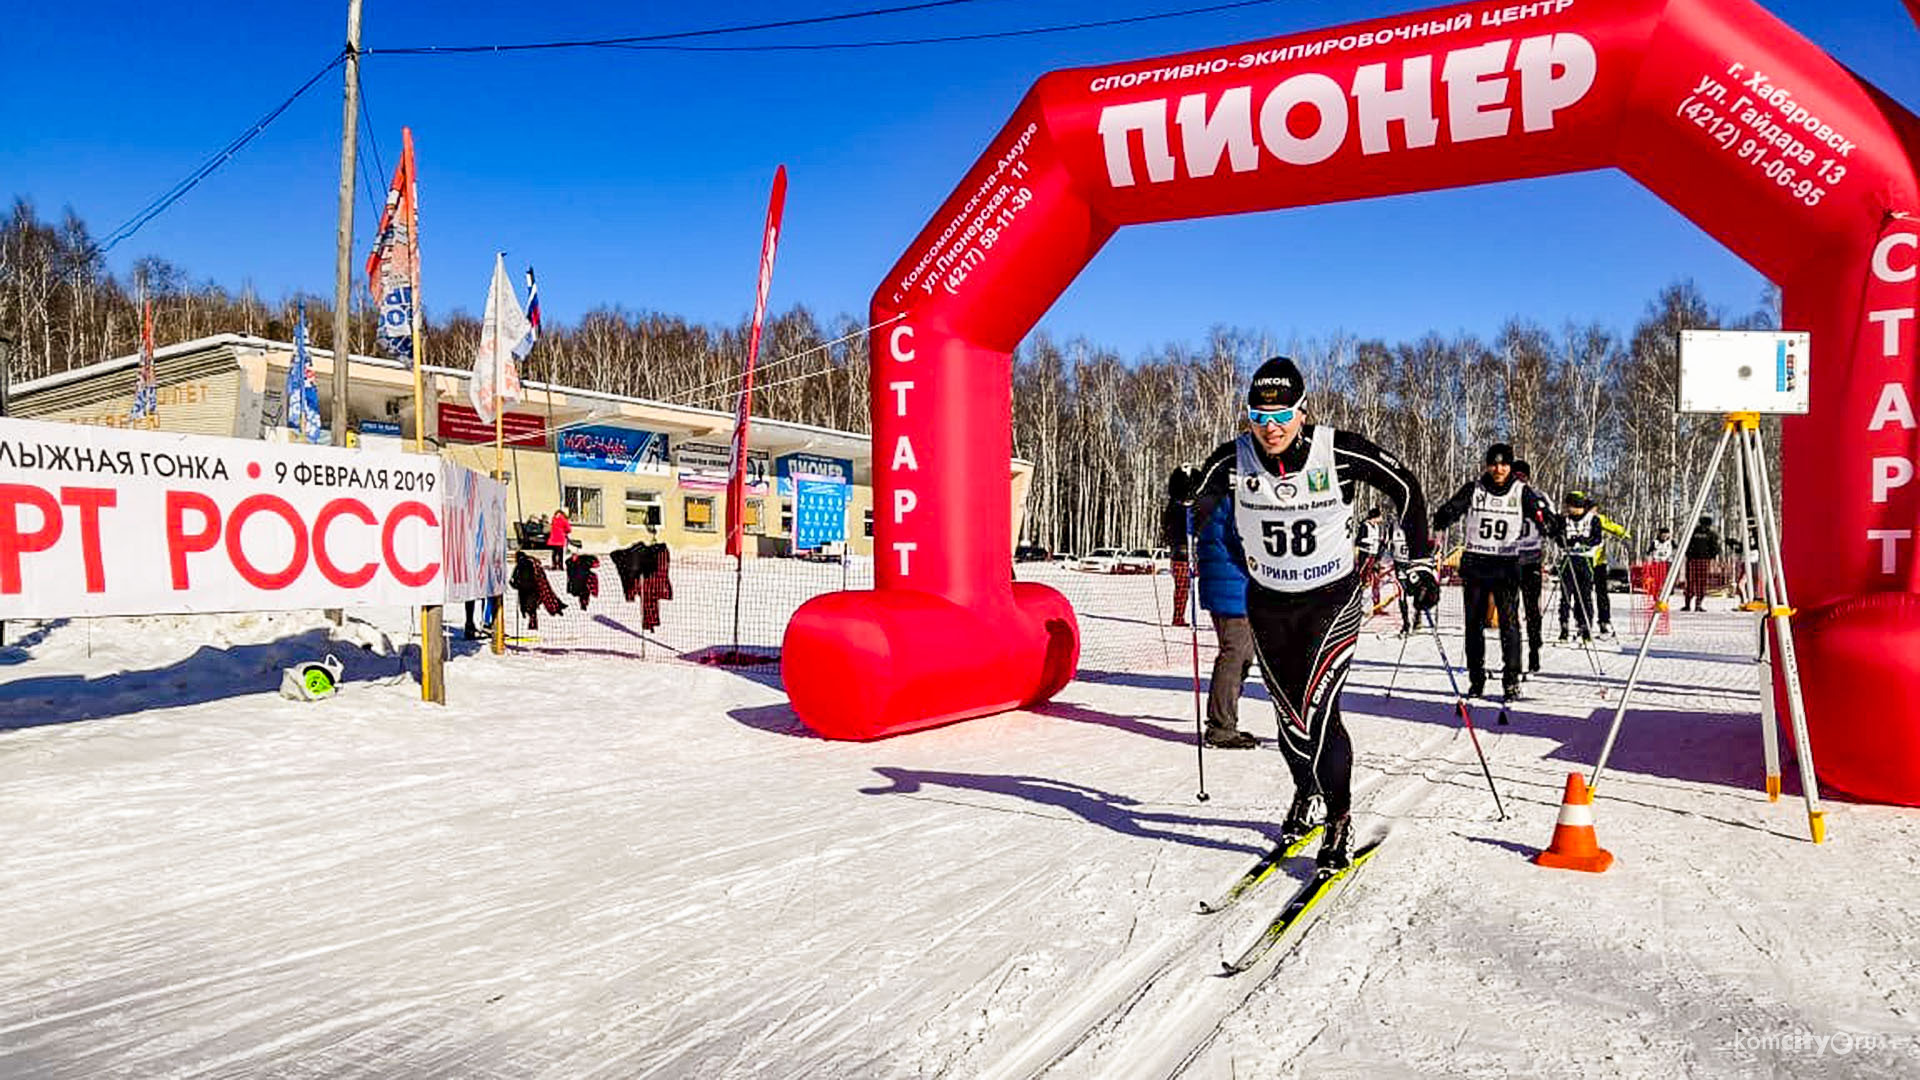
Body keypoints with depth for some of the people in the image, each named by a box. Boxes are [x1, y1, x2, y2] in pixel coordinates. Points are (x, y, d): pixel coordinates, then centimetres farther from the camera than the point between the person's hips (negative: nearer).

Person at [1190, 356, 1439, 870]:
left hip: (1334, 598, -3)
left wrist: (1419, 562, -1)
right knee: (1289, 715, 11)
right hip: (1269, 605, 3)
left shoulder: (1341, 452, -18)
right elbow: (1197, 505, 10)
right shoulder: (1233, 460, -13)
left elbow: (1405, 487, -2)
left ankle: (1339, 821, 5)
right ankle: (1306, 794, 40)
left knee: (1315, 712, -15)